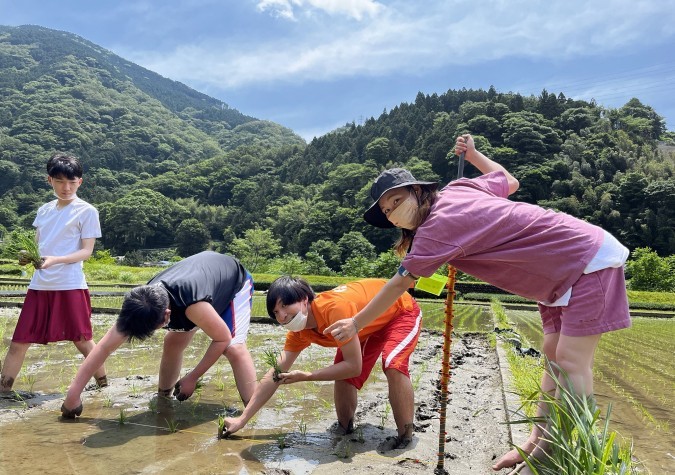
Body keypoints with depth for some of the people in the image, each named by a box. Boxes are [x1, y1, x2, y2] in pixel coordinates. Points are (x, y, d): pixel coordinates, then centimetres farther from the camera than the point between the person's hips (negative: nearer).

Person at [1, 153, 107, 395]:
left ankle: (103, 385, 16)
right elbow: (37, 244, 18)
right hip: (39, 285, 5)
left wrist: (55, 260, -22)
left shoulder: (87, 211, -3)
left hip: (70, 285, -5)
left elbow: (86, 251, -7)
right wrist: (26, 256, -5)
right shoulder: (44, 210, 15)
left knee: (82, 340, 2)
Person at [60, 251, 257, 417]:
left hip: (234, 281, -6)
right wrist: (74, 392, -20)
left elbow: (223, 339, -29)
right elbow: (105, 346, -19)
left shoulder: (193, 306, -46)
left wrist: (192, 378, -22)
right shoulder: (142, 303, -25)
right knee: (173, 341, 3)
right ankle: (162, 398, 25)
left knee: (234, 347, -23)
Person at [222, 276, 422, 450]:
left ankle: (405, 438, -12)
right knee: (342, 374, -5)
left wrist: (305, 376, -31)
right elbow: (275, 375, -9)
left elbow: (354, 366, -35)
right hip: (370, 325, 7)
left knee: (393, 364, -30)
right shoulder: (299, 330, -14)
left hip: (402, 311, -7)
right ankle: (345, 427, 19)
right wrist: (242, 419, -11)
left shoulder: (335, 307, -40)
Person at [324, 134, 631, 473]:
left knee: (572, 361, -11)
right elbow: (510, 181, 17)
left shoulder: (439, 224, -23)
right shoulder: (457, 189, 1)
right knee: (553, 356, 6)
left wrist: (356, 323, -8)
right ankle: (540, 442, 11)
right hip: (562, 271, 9)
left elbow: (399, 284, -17)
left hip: (590, 261, -9)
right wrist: (472, 155, 23)